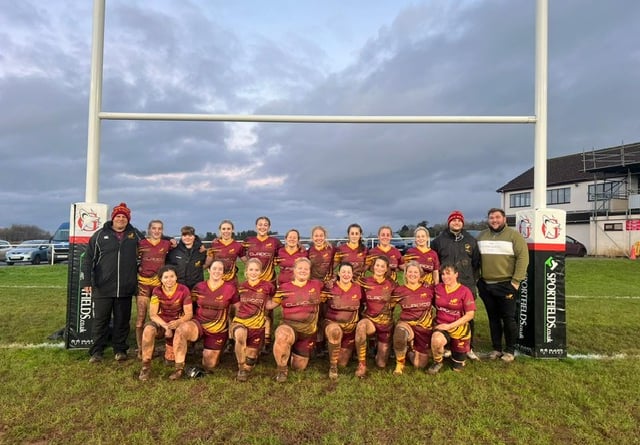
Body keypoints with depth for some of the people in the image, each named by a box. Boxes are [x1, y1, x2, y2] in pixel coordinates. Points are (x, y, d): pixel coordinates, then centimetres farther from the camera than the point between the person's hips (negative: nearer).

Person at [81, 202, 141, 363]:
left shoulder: (135, 235, 7)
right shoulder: (100, 235, 2)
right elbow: (89, 259, 2)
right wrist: (86, 281, -4)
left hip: (125, 289, 1)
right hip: (102, 288, -1)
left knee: (122, 321, 10)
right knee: (100, 321, 6)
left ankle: (120, 350, 22)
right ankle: (96, 352, 16)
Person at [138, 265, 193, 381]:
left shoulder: (184, 290, -14)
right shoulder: (157, 291, -9)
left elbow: (189, 314, -12)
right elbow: (153, 314, -12)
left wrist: (178, 322, -32)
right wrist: (166, 326, -26)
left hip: (177, 323, -1)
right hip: (160, 322, 1)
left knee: (170, 359, -10)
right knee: (148, 329, -35)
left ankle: (169, 346, 27)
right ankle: (146, 366, -23)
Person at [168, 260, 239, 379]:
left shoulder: (230, 288, -8)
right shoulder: (199, 287, -1)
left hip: (218, 330, -1)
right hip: (199, 323, 1)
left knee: (209, 366, 5)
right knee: (181, 329, -34)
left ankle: (209, 353, 42)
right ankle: (179, 369, -23)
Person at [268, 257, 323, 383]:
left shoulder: (317, 285, 1)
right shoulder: (285, 287, -3)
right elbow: (270, 304, 2)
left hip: (309, 330, 3)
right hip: (289, 325, -2)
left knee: (299, 367, 11)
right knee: (282, 336, -41)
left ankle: (295, 351, 48)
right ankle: (282, 370, -16)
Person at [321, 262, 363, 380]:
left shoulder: (358, 288, -4)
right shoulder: (330, 287, -10)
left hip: (350, 327, 3)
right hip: (332, 323, -2)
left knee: (342, 364, 3)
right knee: (335, 331, -41)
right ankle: (332, 366, -21)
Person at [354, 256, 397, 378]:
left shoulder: (391, 284, -2)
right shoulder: (364, 281, -5)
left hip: (386, 322, 1)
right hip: (369, 319, -1)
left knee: (381, 364, 2)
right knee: (361, 326, -40)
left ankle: (381, 348, 37)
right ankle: (361, 365, -26)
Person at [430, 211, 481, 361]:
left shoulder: (471, 241, 11)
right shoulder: (439, 240, 4)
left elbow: (476, 262, 13)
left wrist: (473, 280, 7)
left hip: (467, 286, 2)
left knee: (468, 317, 5)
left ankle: (469, 348, 17)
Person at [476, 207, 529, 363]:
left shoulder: (514, 235, -4)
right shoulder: (481, 236, 11)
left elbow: (523, 258, -10)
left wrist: (516, 281, -15)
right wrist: (477, 278, 6)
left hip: (506, 285, -4)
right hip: (486, 285, 5)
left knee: (508, 318, 3)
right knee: (493, 318, 12)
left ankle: (510, 350, 16)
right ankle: (496, 348, 22)